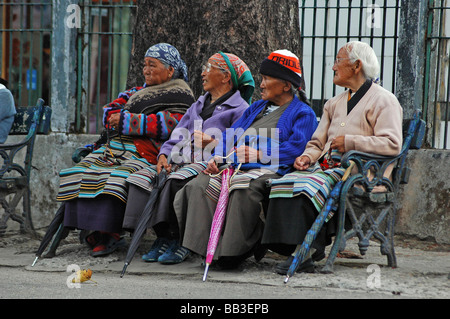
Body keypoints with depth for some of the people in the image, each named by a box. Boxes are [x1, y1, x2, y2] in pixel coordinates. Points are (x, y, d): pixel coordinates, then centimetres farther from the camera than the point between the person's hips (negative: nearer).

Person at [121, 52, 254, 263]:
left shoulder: (240, 110, 4)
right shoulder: (198, 106, 30)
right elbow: (179, 135, 20)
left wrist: (213, 144, -23)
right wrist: (164, 155, 1)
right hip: (185, 164, 8)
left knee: (177, 181, -36)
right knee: (142, 177, -15)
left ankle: (180, 241, -23)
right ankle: (164, 237, -19)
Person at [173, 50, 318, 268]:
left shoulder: (303, 113, 9)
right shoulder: (257, 108, 32)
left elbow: (296, 148, -8)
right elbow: (231, 135, 26)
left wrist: (259, 155, -16)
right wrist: (218, 157, 5)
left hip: (267, 170, -7)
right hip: (235, 167, 7)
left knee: (242, 187, -39)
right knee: (200, 186, -22)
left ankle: (233, 250, -33)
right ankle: (201, 246, -26)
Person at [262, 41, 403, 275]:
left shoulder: (383, 101, 2)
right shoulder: (334, 103, 28)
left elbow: (392, 144, -13)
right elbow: (318, 143, 25)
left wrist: (349, 141, -12)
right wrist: (307, 156, 1)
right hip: (326, 165, 7)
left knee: (310, 187, -33)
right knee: (283, 184, -22)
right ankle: (294, 249, -27)